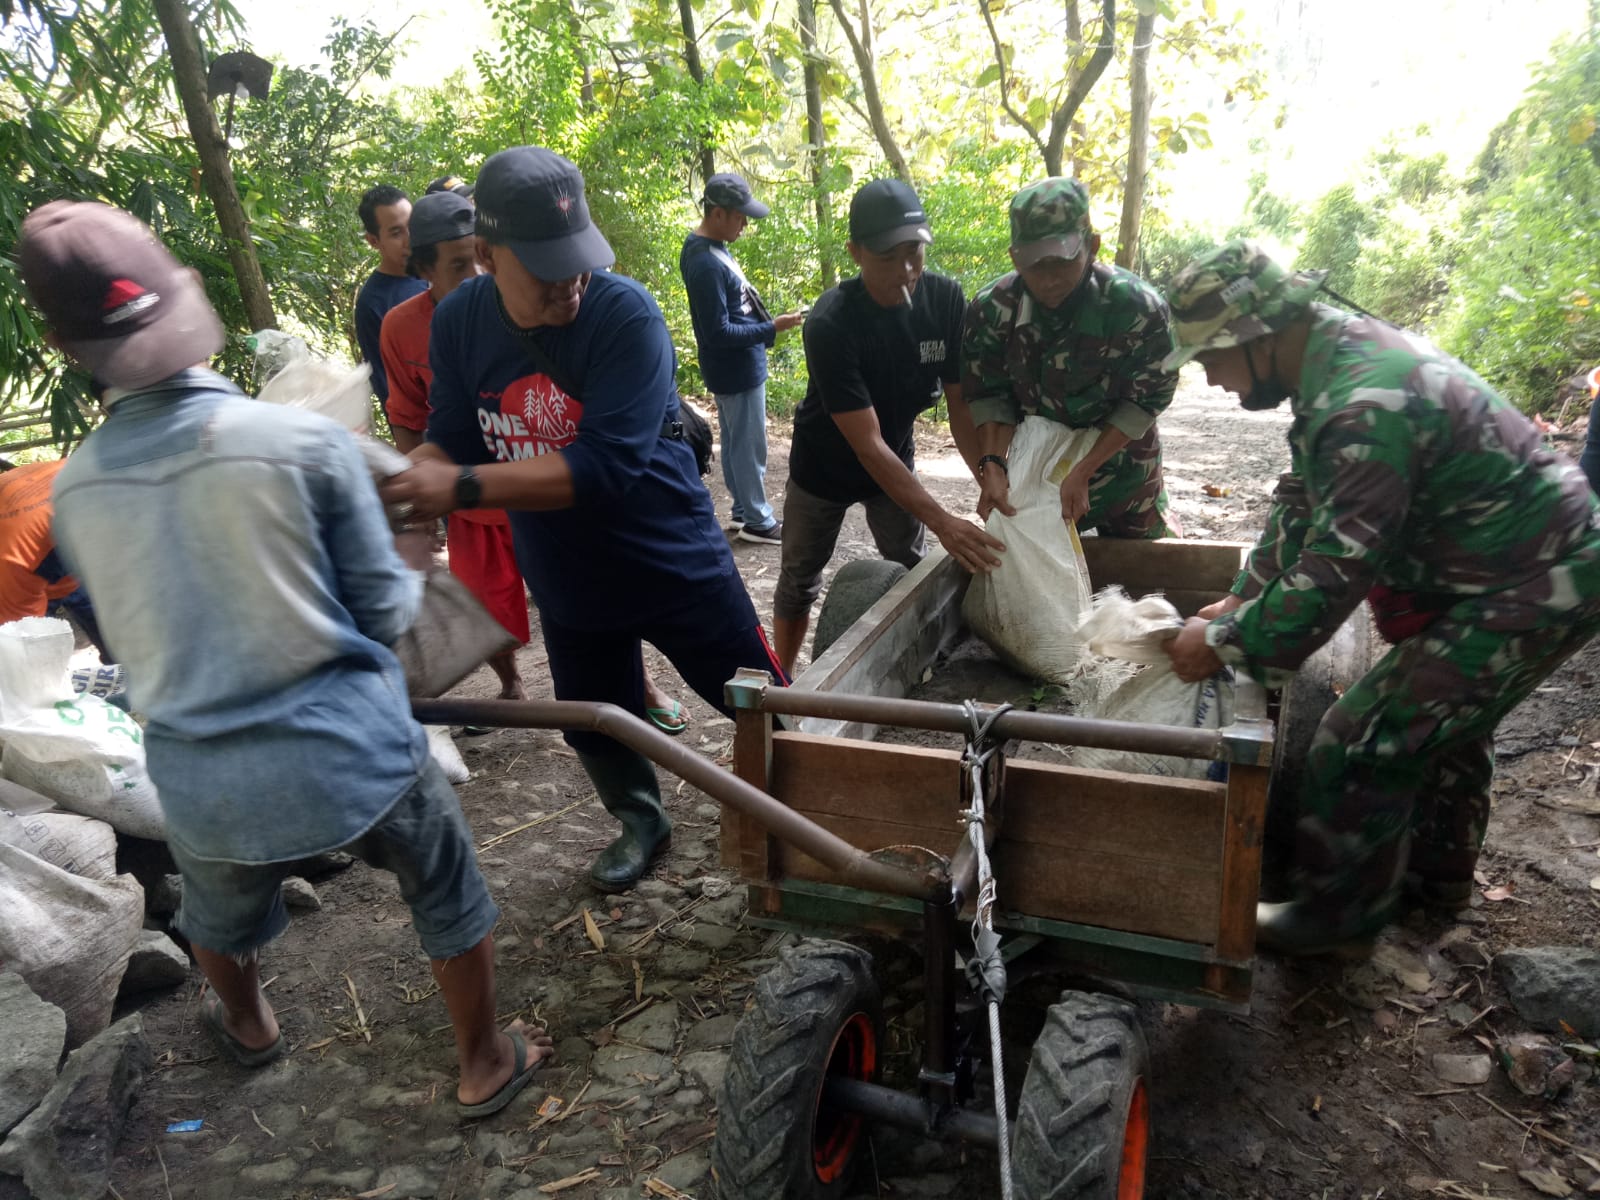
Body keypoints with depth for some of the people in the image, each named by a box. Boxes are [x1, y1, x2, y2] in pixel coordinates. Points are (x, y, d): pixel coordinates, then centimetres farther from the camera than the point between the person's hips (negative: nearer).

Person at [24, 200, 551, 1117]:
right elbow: (385, 611, -10)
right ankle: (485, 1067, 39)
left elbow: (134, 638, 8)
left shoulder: (75, 489, -6)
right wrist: (415, 575, 11)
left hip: (200, 781, 4)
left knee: (221, 914, 34)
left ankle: (248, 1028, 62)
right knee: (452, 900, 22)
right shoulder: (307, 441, -18)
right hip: (352, 753, -3)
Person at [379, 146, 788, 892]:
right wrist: (395, 473, -22)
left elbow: (605, 465, -33)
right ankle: (640, 823, 50)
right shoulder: (459, 320, -7)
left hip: (673, 564, -4)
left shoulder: (626, 314, -25)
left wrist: (462, 488, -37)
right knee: (595, 730, 20)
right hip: (566, 580, 5)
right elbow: (454, 441, 0)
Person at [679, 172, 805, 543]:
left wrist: (765, 323, 16)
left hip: (734, 366, 10)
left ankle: (744, 509, 32)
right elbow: (718, 333, -25)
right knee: (750, 446, 2)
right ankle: (758, 521, 14)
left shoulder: (707, 247, 5)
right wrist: (772, 328, -22)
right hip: (738, 368, -10)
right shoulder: (706, 264, -26)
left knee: (736, 441, 19)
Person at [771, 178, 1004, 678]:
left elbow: (963, 402, -14)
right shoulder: (830, 324, -33)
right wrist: (942, 522, -42)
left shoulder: (945, 299, -20)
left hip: (896, 461, 4)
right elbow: (867, 446, -36)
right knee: (799, 582, 10)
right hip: (826, 466, -3)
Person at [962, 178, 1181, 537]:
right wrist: (992, 466, -26)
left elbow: (1146, 398, -18)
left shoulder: (1136, 306, -27)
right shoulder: (992, 308, -20)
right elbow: (989, 395, -11)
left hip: (1122, 476, -1)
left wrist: (1083, 472, -24)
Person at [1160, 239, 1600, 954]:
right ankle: (1438, 874, 47)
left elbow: (1334, 573, -31)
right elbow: (1302, 505, 10)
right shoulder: (1339, 349, 1)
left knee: (1365, 742, -7)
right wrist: (1243, 599, 6)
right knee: (1447, 719, 26)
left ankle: (1338, 911, 14)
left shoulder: (1366, 405, -32)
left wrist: (1224, 643, -19)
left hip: (1531, 590, -10)